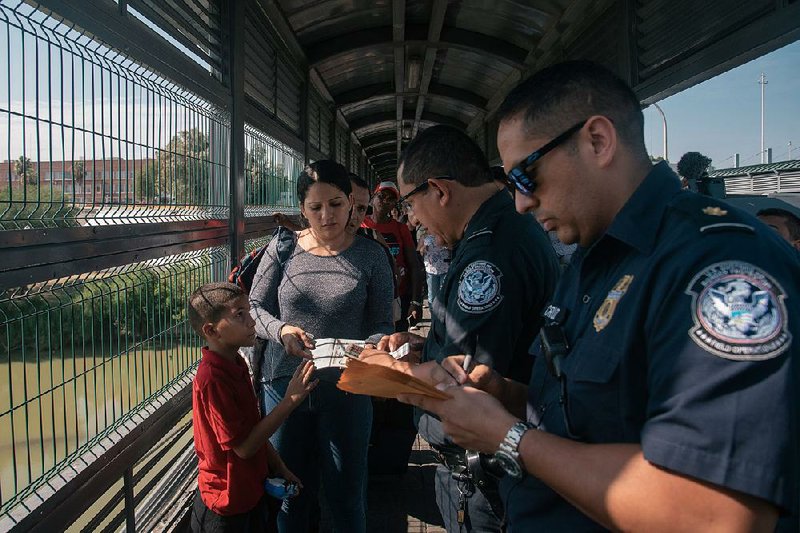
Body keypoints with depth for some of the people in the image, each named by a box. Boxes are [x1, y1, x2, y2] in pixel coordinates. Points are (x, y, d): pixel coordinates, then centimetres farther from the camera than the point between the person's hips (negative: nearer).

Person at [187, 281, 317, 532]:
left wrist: (279, 468, 10)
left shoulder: (236, 365, 2)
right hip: (227, 504, -8)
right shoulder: (211, 378, -28)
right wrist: (290, 401, -26)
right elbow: (243, 446, -26)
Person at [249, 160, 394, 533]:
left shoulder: (370, 256, -3)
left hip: (345, 387, -1)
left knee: (345, 493, 14)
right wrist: (281, 329, -17)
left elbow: (382, 324, -2)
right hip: (284, 382, 1)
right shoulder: (283, 249, 0)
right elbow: (255, 307, 3)